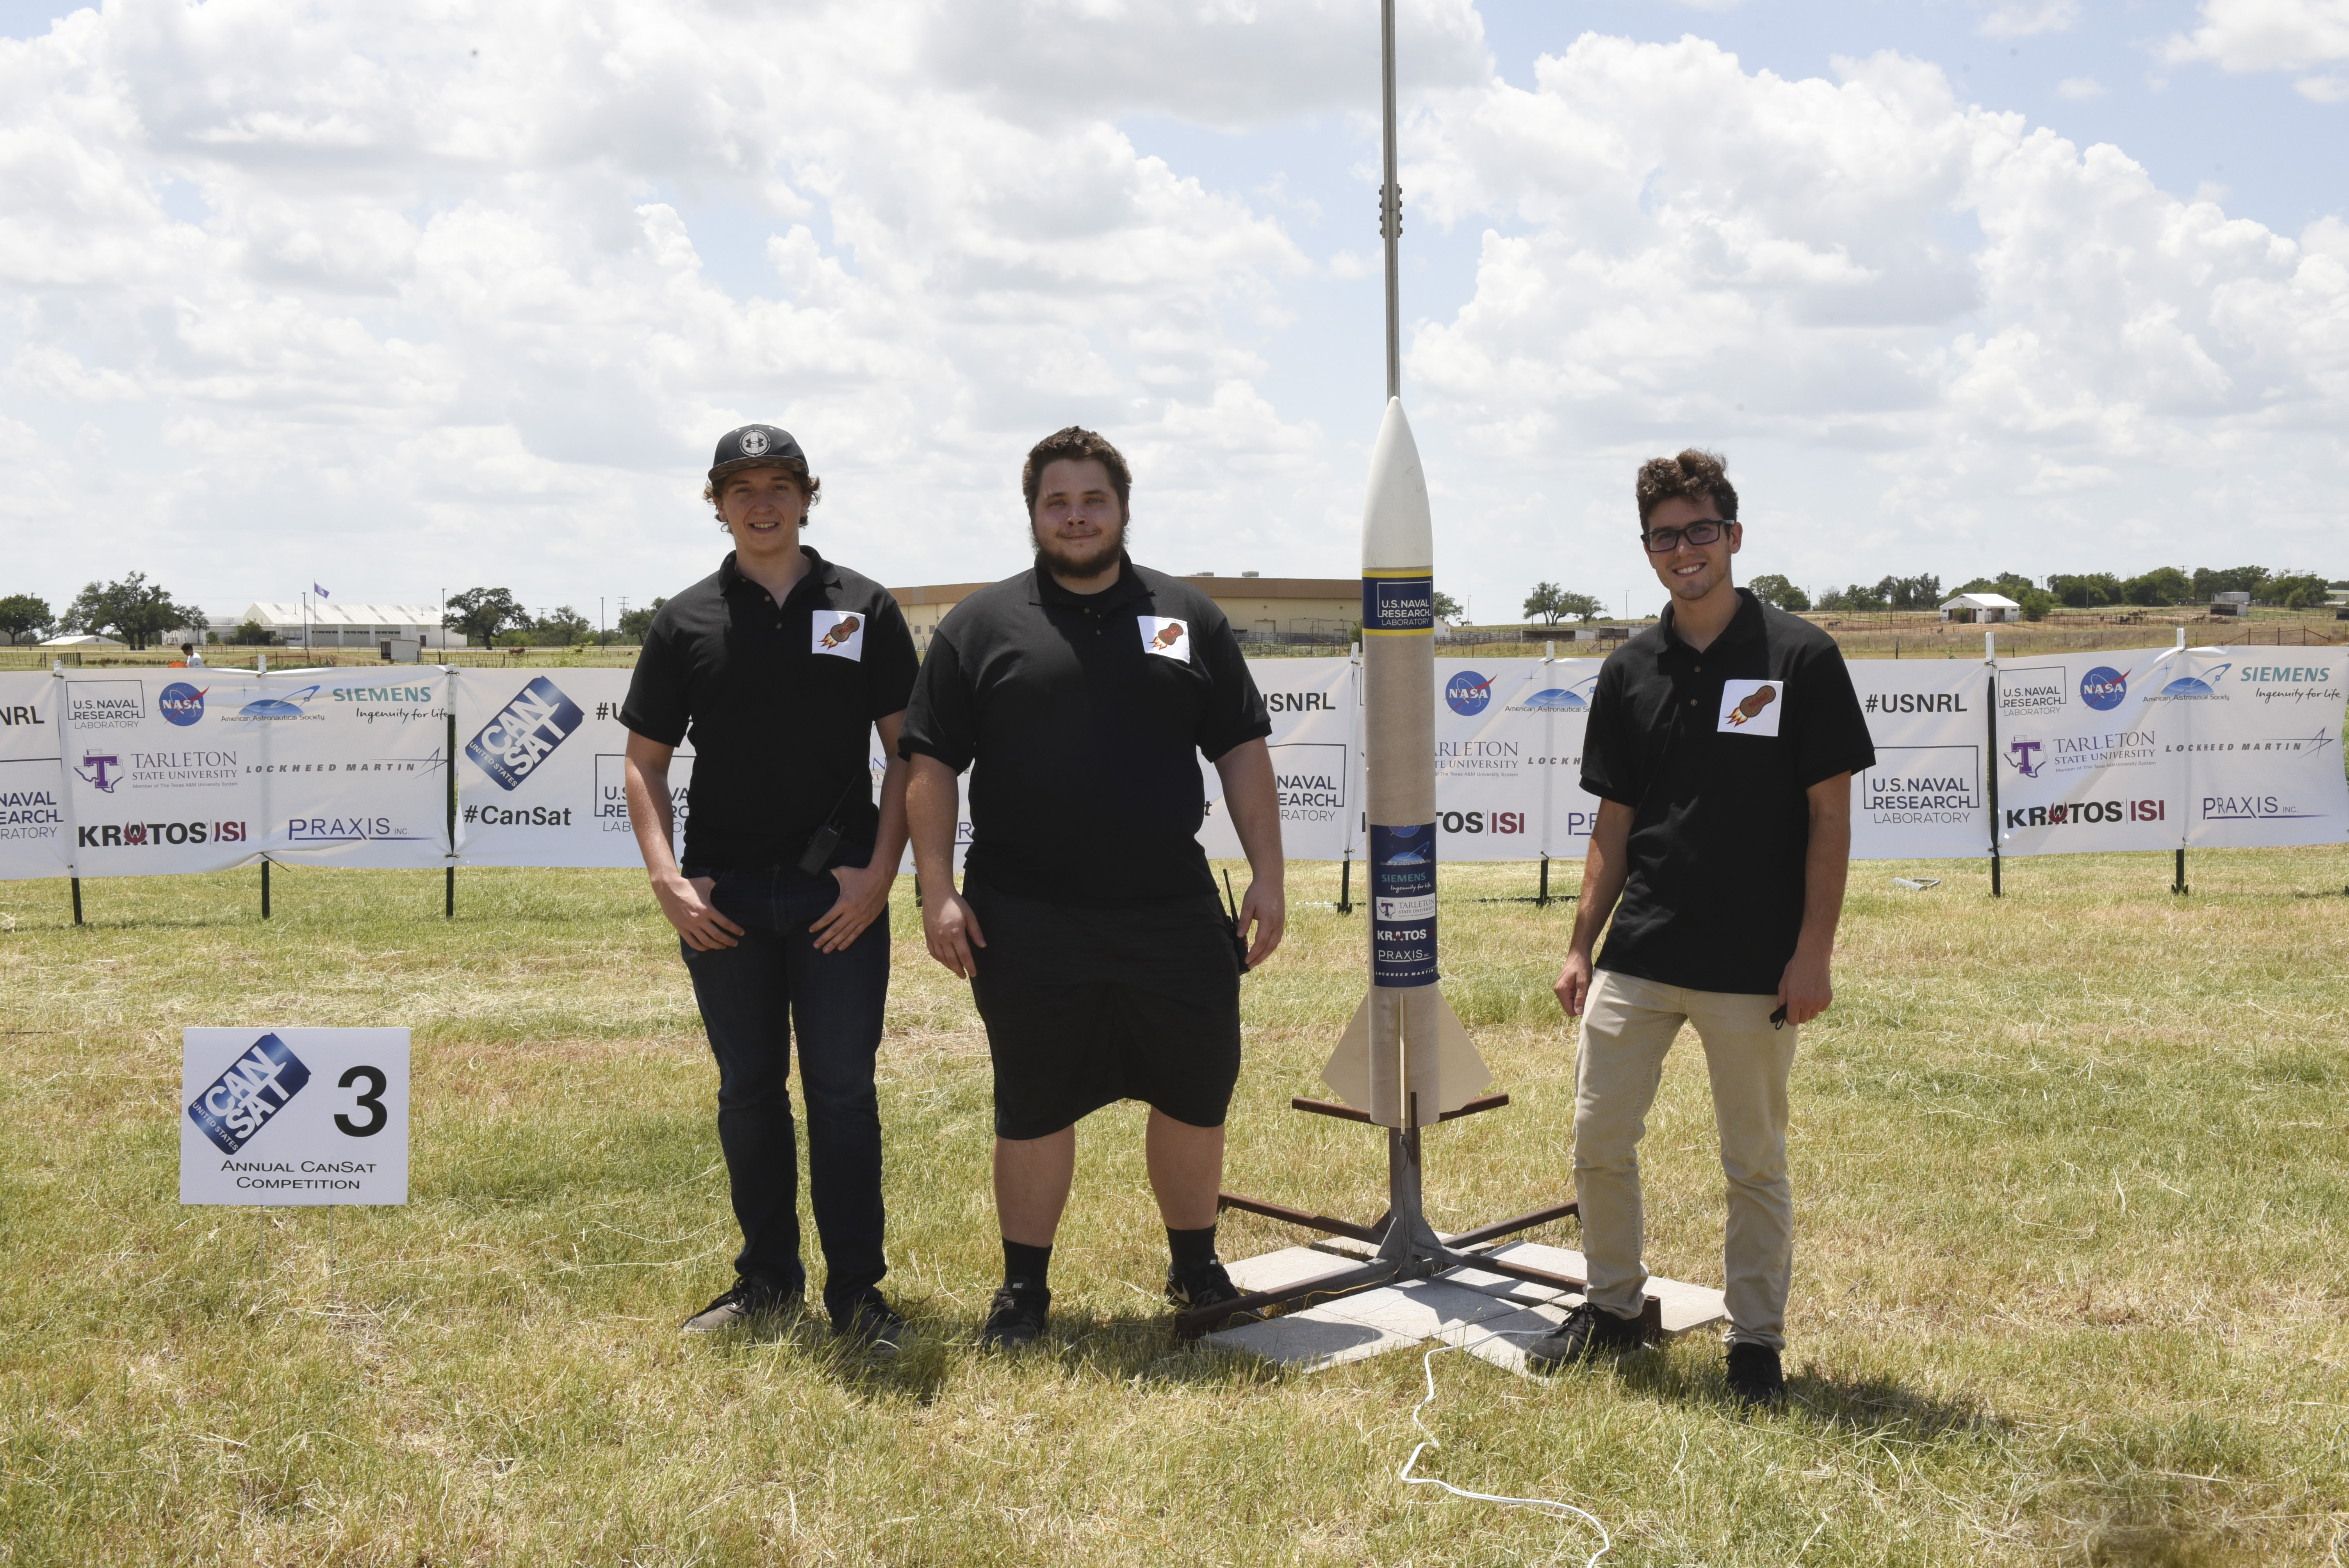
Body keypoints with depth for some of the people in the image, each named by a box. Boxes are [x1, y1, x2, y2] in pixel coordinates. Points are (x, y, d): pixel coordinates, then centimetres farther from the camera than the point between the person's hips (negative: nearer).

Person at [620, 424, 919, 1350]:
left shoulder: (864, 608, 3)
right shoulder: (686, 622, 5)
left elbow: (909, 751, 3)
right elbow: (645, 761, 7)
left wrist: (880, 870, -8)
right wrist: (666, 878, -5)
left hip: (840, 894, -2)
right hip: (723, 899, 2)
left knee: (842, 1090, 0)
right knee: (748, 1091, 11)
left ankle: (856, 1290, 9)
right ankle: (768, 1276, 25)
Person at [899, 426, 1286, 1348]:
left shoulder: (1187, 617, 10)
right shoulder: (981, 625, 4)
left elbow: (1242, 752, 10)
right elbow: (931, 766, 3)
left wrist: (1267, 878, 3)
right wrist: (939, 892, -5)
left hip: (1174, 916, 2)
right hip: (1028, 929, -2)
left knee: (1196, 1097, 10)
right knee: (1033, 1108, 8)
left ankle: (1195, 1267, 30)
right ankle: (1024, 1288, 24)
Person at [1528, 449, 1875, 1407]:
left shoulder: (1800, 657, -4)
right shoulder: (1629, 673, 8)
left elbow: (1830, 814, -5)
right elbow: (1615, 824, 11)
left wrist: (1813, 952, -10)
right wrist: (1580, 947, 6)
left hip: (1755, 967, -4)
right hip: (1637, 958, 4)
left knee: (1756, 1162, 7)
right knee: (1598, 1140, 7)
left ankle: (1756, 1343, 22)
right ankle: (1614, 1307, 28)